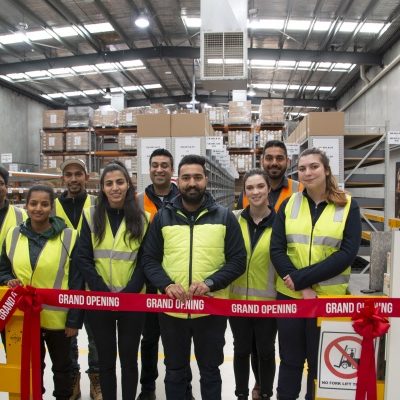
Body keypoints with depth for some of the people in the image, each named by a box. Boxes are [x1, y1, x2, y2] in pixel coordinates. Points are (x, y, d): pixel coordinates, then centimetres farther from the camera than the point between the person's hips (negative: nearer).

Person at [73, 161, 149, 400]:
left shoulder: (142, 219, -1)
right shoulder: (91, 216, 1)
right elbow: (82, 259, -3)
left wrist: (127, 292, -15)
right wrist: (103, 291, -13)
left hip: (133, 300, 0)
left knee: (129, 359, 12)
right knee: (106, 359, 13)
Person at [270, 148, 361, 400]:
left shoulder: (348, 206, -3)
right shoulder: (289, 205, 3)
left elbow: (347, 253, -12)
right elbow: (277, 250, -3)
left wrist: (301, 278, -17)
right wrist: (303, 288, -14)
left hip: (329, 298, -2)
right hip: (289, 295, 2)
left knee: (320, 363, 14)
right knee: (290, 360, 16)